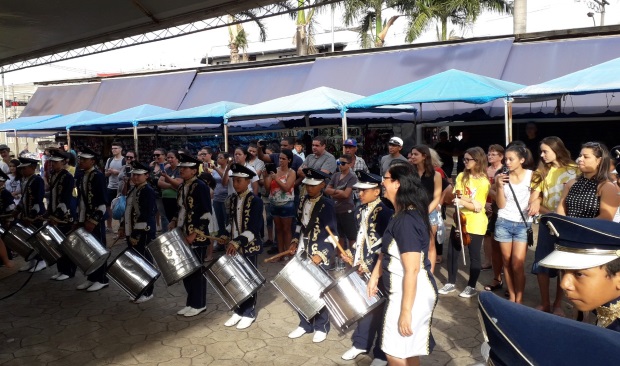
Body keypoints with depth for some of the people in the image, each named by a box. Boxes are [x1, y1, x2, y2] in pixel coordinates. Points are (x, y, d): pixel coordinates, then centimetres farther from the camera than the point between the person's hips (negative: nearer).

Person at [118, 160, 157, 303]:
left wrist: (138, 235, -21)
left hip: (143, 234, -9)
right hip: (132, 232, 9)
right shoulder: (132, 190, 13)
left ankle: (147, 292, 11)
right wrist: (123, 227, 17)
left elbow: (147, 215, -21)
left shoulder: (148, 191, -15)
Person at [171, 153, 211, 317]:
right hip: (183, 235, 8)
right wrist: (174, 222, 7)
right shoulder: (182, 186, 12)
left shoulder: (200, 186, -14)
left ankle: (198, 304, 13)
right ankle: (191, 302, 26)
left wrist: (194, 234, -20)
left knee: (196, 270, 1)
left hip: (197, 237, -8)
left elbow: (206, 214, -18)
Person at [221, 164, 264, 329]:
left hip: (249, 247, -6)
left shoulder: (255, 201, -14)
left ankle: (249, 313, 18)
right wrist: (228, 237, 4)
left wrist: (237, 242, -29)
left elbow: (254, 228, -21)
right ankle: (238, 311, 26)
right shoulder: (233, 199, 8)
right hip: (234, 247, 6)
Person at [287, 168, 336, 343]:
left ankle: (321, 327, 22)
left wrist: (321, 255, -21)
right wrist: (295, 242, 6)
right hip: (302, 253, 6)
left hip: (319, 256, -6)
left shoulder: (327, 204, -13)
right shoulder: (303, 201, 8)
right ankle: (305, 324, 28)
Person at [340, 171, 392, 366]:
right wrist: (352, 256, 7)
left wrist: (371, 266, -20)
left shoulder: (384, 213, -16)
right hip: (361, 268, 7)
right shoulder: (360, 210, 7)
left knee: (379, 310, 7)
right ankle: (361, 344, 36)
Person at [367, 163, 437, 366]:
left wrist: (406, 311, -23)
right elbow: (386, 251, 17)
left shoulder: (406, 220, -25)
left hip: (413, 294, -10)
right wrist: (374, 276, 12)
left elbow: (412, 270, -26)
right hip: (403, 291, 10)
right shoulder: (401, 216, 7)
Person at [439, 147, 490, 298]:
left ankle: (471, 286, 21)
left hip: (475, 224, -5)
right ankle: (451, 283, 24)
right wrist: (471, 201, -17)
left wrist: (463, 202, -27)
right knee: (452, 253, 9)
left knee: (474, 256, 6)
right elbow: (455, 196, 0)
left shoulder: (484, 182, -11)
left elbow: (478, 207, -14)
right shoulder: (461, 176, 4)